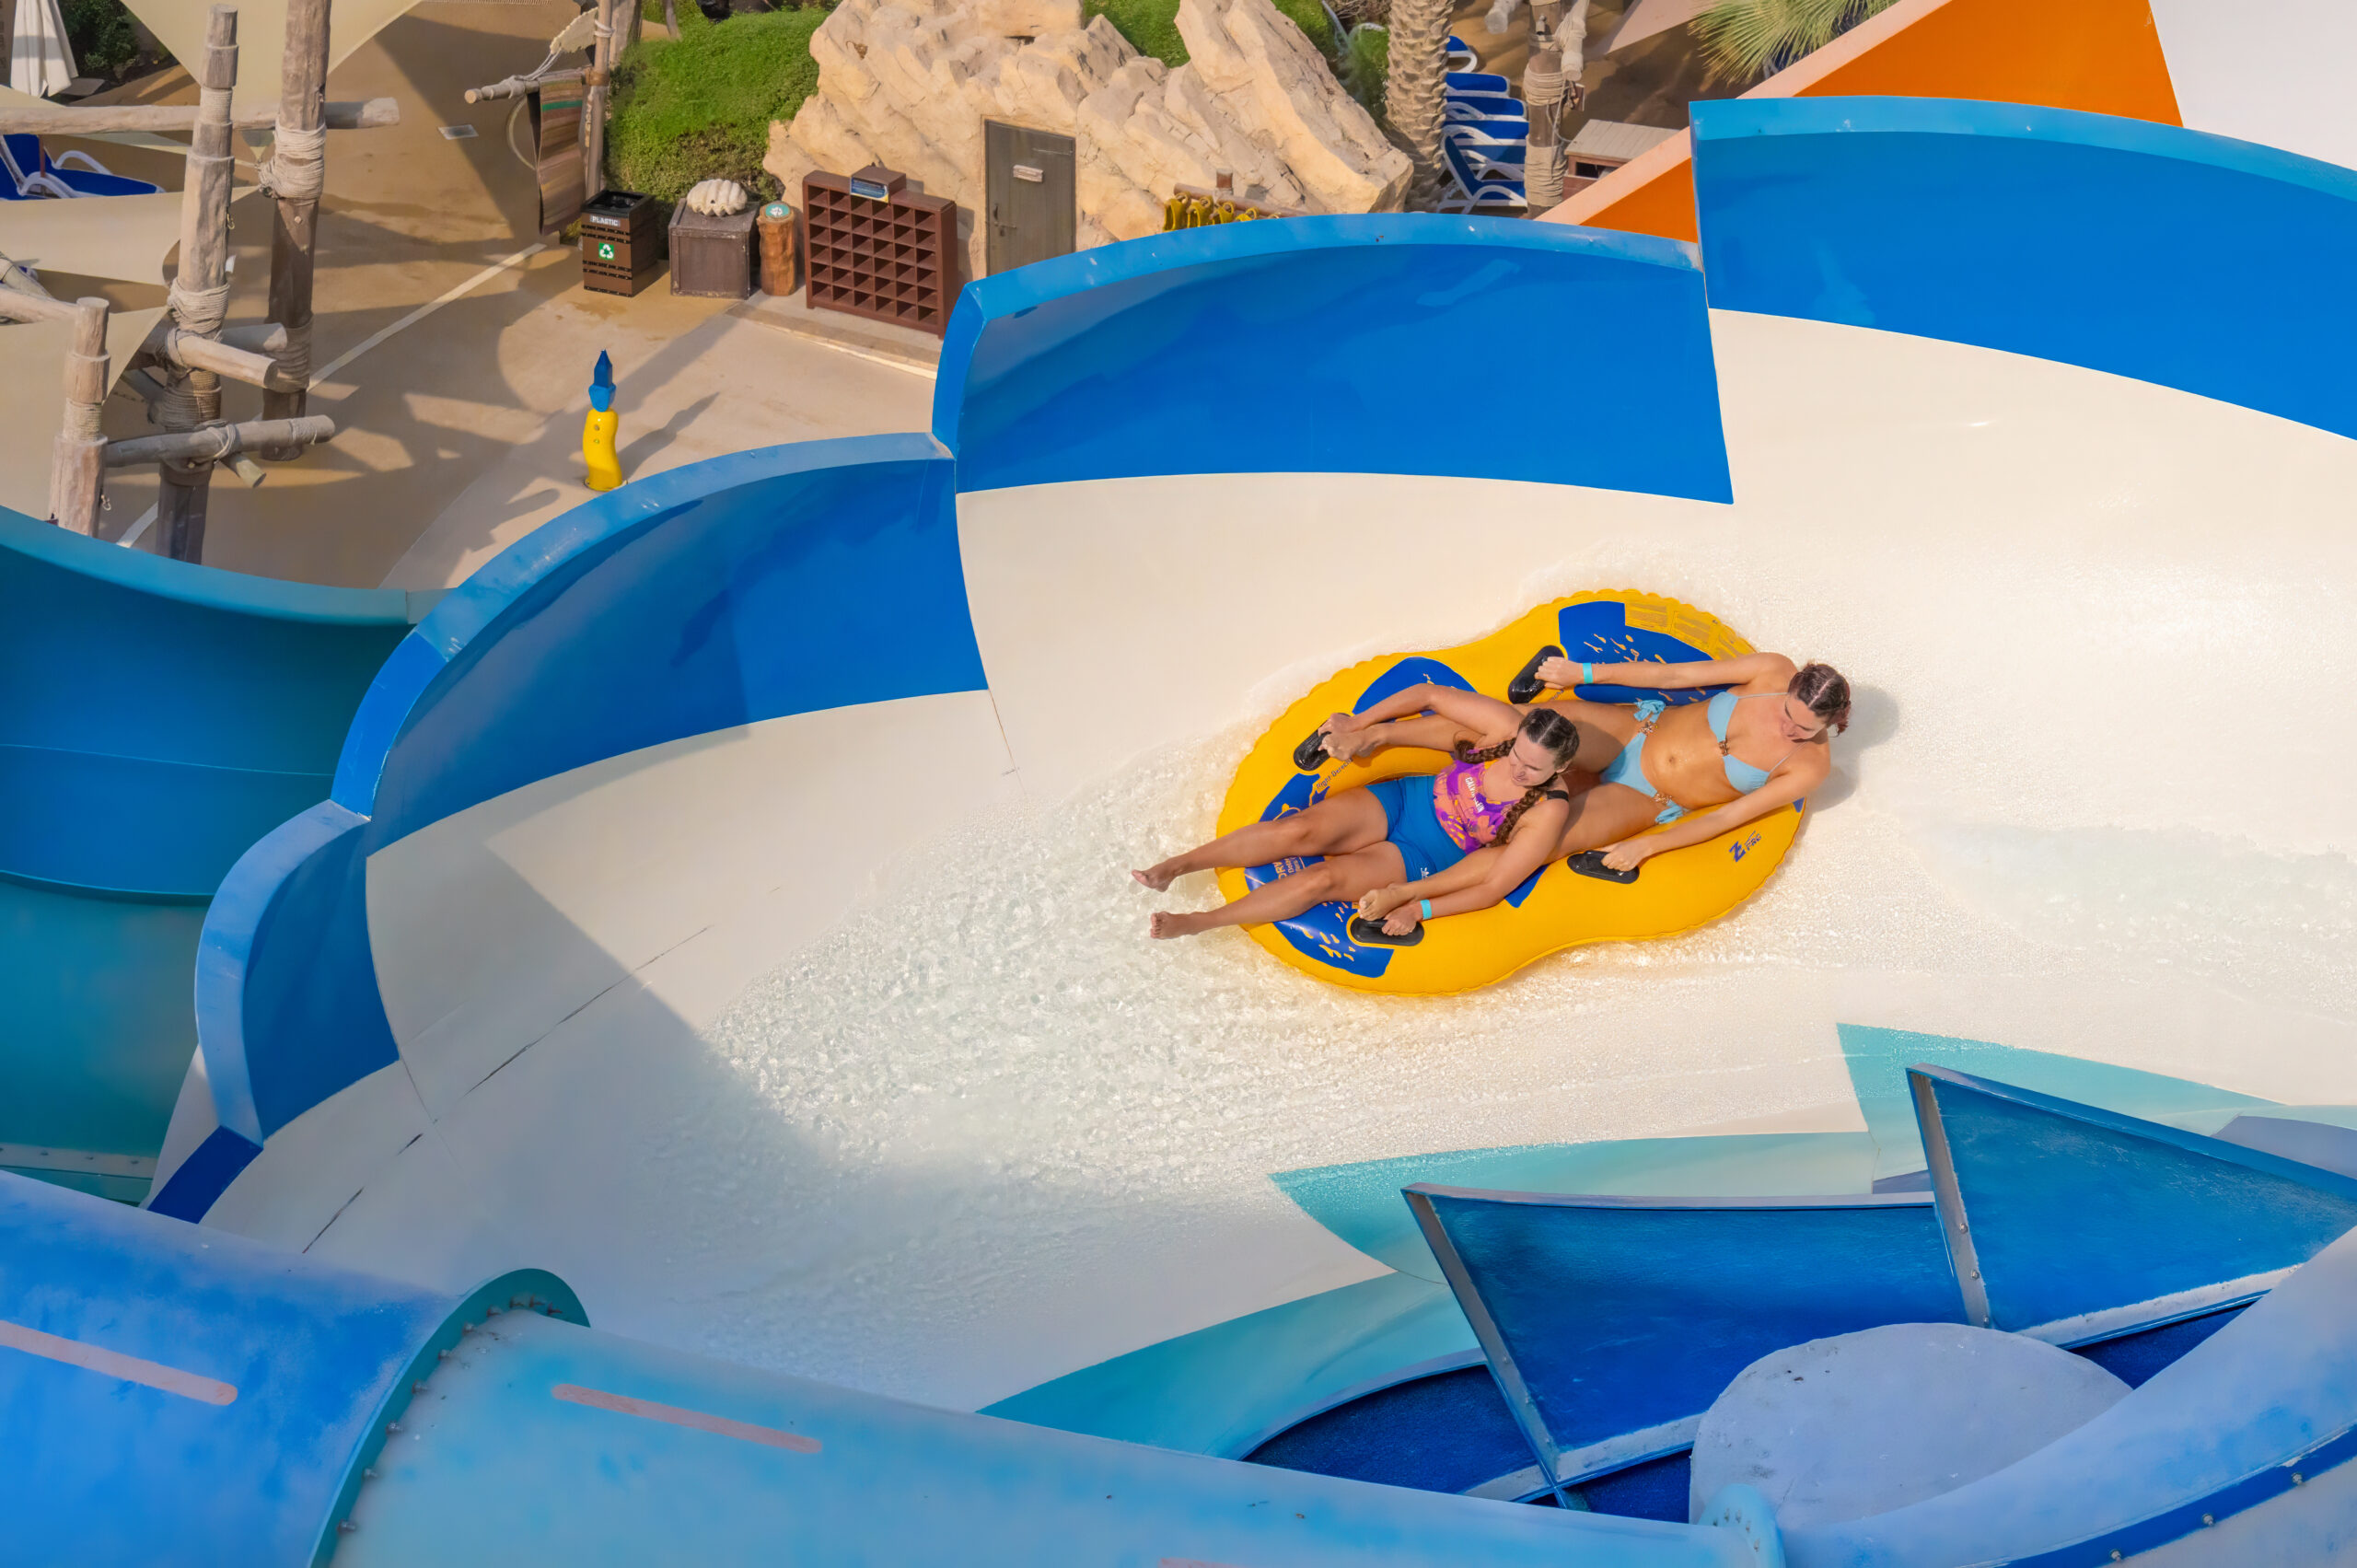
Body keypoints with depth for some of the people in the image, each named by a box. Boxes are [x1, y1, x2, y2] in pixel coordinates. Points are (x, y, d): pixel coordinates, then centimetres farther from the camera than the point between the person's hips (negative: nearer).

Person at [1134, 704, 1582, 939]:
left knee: (1323, 880, -24)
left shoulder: (1547, 814, -20)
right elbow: (1431, 696, 0)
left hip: (1422, 861, -3)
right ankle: (1174, 866, -13)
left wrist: (1417, 910, -24)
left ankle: (1197, 922, -14)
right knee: (1300, 830, -23)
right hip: (1401, 800, 3)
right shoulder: (1505, 726, -14)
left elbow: (1491, 888, -17)